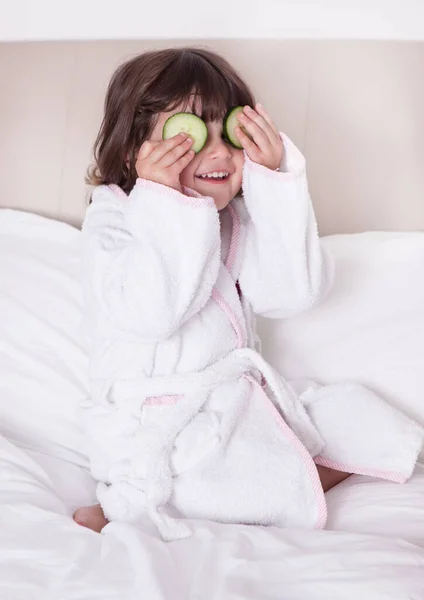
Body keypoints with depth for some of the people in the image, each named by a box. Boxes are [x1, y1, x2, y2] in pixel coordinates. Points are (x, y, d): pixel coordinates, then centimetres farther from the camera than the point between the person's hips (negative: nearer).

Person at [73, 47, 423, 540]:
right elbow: (150, 313, -26)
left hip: (240, 400, 8)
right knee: (294, 503, -24)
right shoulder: (112, 220, -9)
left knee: (375, 428, 3)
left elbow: (293, 293, -9)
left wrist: (277, 180, -15)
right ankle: (124, 506, -9)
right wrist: (161, 200, -29)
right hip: (158, 429, -7)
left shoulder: (237, 215, 7)